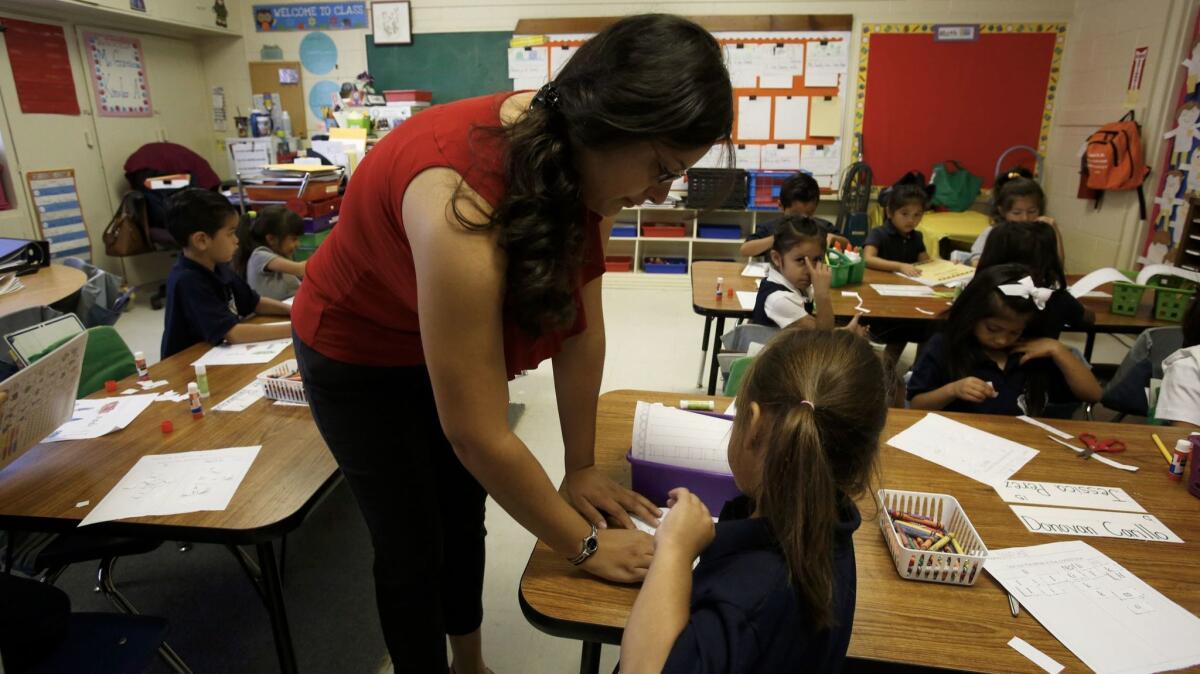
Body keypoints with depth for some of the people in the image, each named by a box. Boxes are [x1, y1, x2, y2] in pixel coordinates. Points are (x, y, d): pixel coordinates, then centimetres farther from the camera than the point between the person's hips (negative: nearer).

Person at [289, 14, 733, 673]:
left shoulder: (583, 157, -20)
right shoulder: (461, 199, -41)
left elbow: (581, 324, -13)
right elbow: (477, 435, -36)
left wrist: (581, 466, -8)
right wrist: (585, 543, -23)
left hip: (451, 338, 6)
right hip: (356, 356, -5)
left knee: (466, 516, 17)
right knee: (413, 545, 6)